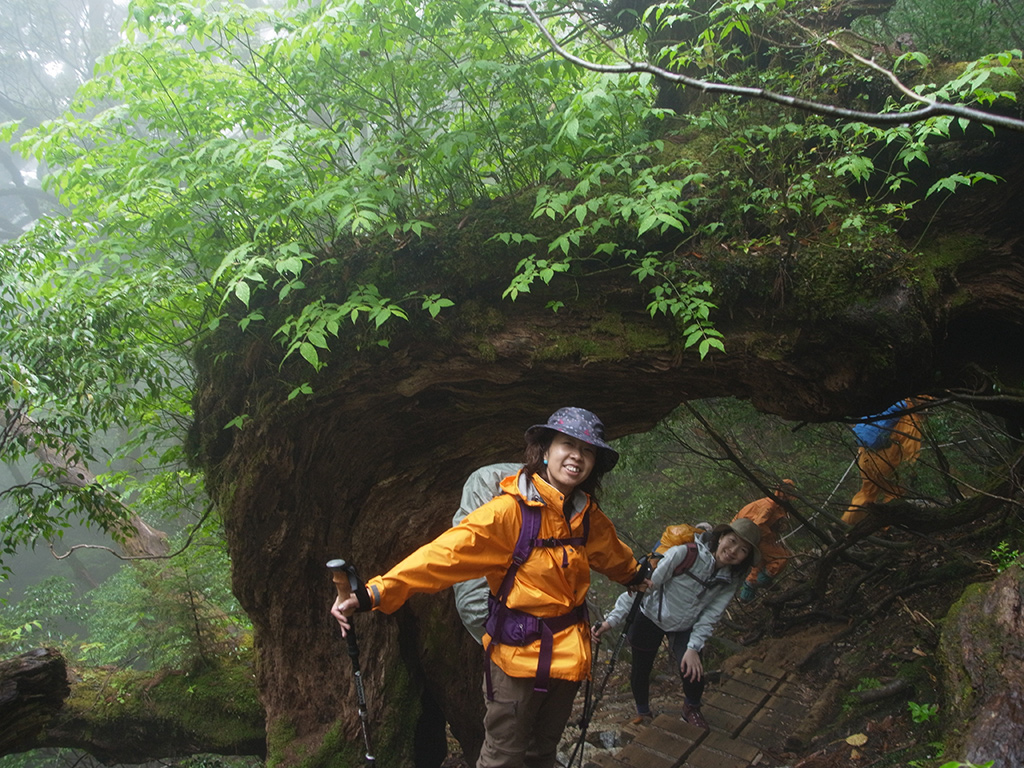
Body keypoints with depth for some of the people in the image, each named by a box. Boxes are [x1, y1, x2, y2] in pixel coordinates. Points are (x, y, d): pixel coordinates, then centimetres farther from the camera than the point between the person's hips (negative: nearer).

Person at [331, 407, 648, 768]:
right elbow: (446, 553, -30)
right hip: (518, 656, -6)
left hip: (569, 655, 6)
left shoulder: (589, 517, -1)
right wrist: (372, 593, -41)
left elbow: (612, 555, 22)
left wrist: (636, 574, 42)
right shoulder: (509, 511, -21)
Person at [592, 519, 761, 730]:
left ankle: (692, 709, 20)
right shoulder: (685, 554, -32)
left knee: (693, 672, -15)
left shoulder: (730, 581, -14)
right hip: (650, 619, -3)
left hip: (685, 629, 3)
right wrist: (612, 619, -30)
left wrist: (693, 648, -21)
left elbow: (709, 617, -8)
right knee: (640, 670, 7)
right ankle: (643, 713, 39)